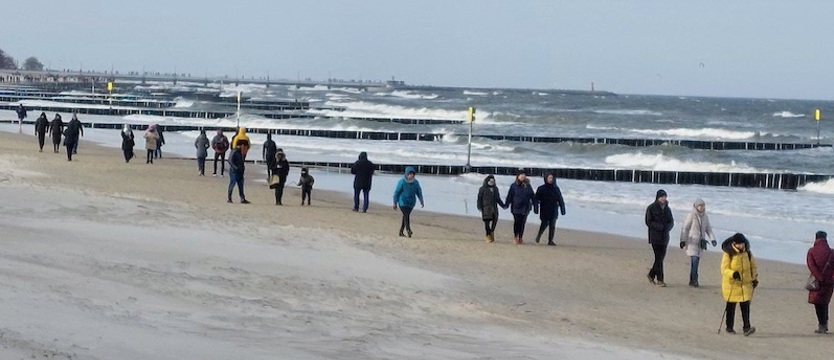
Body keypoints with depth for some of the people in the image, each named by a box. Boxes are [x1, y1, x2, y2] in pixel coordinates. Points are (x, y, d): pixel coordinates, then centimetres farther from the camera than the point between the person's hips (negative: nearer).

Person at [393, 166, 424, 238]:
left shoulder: (415, 182, 2)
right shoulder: (402, 182, -10)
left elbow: (419, 192, 8)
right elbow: (397, 192, -7)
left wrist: (421, 201, -3)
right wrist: (395, 203, -7)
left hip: (411, 203, 5)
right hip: (403, 202, -5)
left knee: (406, 216, 10)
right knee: (406, 216, -17)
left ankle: (401, 231, 20)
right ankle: (408, 230, -24)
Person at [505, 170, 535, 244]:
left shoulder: (527, 186, 7)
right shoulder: (514, 186, -1)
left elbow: (532, 196, 9)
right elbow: (509, 196, -2)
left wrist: (535, 205, 4)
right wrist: (506, 204, -8)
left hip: (525, 207, 2)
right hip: (516, 207, -2)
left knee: (522, 223, 4)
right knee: (517, 222, -5)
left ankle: (520, 238, 13)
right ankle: (515, 236, 10)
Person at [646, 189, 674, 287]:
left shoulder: (667, 208, 12)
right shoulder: (651, 208, -4)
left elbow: (671, 221, 13)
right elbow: (648, 222, -8)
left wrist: (667, 227, -9)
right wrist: (660, 227, -19)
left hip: (664, 237, 6)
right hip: (655, 236, -6)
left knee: (661, 257, 7)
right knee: (659, 258, -8)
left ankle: (651, 274, 26)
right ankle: (659, 280, -6)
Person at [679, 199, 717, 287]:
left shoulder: (705, 217, 9)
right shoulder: (691, 216, -8)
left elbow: (708, 229, 15)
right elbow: (685, 228, -6)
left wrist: (713, 239, 2)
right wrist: (683, 240, -10)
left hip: (700, 242, 5)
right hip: (692, 241, -5)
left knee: (697, 260, 5)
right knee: (694, 259, -16)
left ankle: (692, 281, 11)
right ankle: (694, 280, -15)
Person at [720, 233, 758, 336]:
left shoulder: (747, 253, 2)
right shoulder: (728, 254, -13)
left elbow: (753, 265, 16)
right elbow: (724, 269, -18)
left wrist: (755, 278, 14)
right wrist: (733, 274, -35)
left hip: (746, 284, 3)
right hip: (732, 284, -3)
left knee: (745, 306, -7)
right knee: (731, 306, 8)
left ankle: (747, 327, -11)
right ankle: (729, 327, 20)